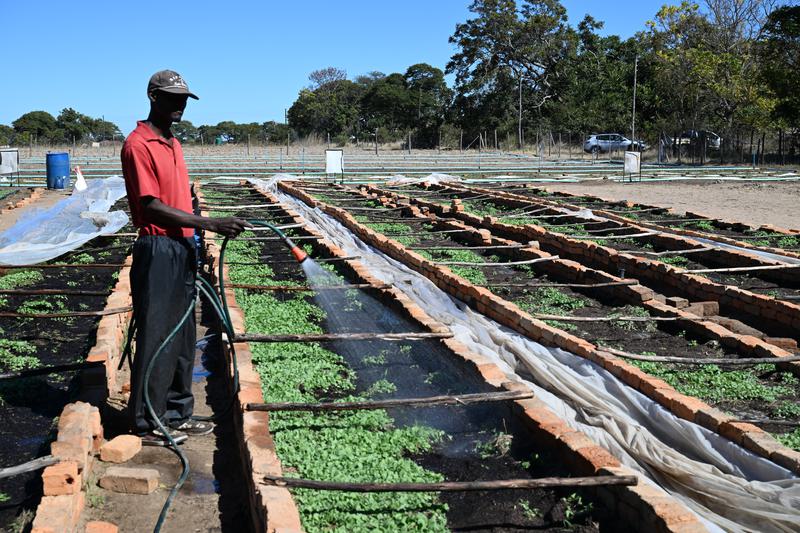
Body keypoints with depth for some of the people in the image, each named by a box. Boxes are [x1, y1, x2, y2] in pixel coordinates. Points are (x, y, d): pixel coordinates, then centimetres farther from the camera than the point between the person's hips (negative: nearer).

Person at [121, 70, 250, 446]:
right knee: (156, 338, -2)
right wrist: (209, 224, -23)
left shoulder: (174, 145, 16)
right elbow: (151, 207, -19)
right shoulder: (138, 144, -12)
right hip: (157, 251, -9)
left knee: (182, 338, 14)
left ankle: (176, 414, 26)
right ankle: (147, 423, 9)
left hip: (182, 250, 9)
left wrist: (192, 247, 17)